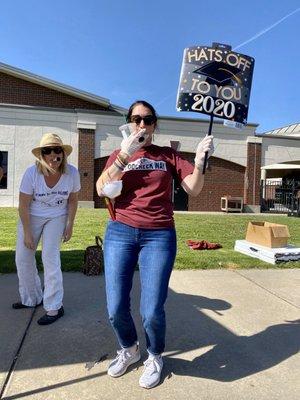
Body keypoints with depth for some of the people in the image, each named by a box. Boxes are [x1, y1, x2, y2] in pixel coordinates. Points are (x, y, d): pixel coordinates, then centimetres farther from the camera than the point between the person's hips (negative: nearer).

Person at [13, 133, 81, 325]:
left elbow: (73, 200, -5)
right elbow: (23, 205, -16)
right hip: (31, 217, 2)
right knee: (23, 258, 7)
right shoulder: (32, 173, -23)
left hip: (56, 218, -1)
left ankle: (54, 307, 1)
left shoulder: (72, 172, -20)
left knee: (50, 258, -12)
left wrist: (70, 225, -6)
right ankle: (32, 298, 30)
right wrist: (27, 233, -13)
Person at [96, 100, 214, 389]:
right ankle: (129, 350, 35)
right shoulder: (118, 154, 13)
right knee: (116, 309, 2)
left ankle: (155, 358, 28)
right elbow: (101, 190, -3)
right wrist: (124, 156, -12)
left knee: (152, 311, -6)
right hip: (120, 233, 2)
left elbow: (193, 189, 1)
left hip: (159, 236, -1)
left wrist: (200, 160, -15)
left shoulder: (168, 155, 10)